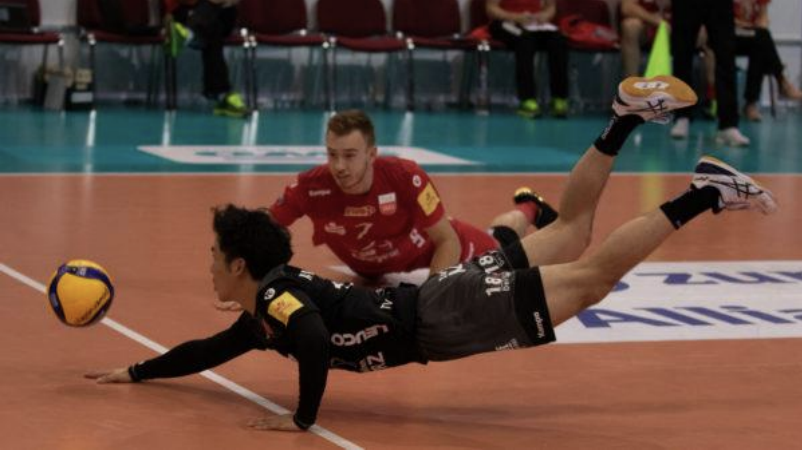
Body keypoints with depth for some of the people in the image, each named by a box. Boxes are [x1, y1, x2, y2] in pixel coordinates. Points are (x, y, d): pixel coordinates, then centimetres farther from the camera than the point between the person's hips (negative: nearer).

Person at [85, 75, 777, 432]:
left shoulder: (275, 296, -16)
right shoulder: (259, 319, 14)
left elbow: (317, 343, -38)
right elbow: (206, 352, 30)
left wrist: (302, 419, -27)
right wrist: (135, 372, 30)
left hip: (444, 318, -8)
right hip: (432, 302, 8)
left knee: (591, 278, -12)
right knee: (568, 236, 15)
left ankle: (703, 195, -14)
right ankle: (623, 120, 14)